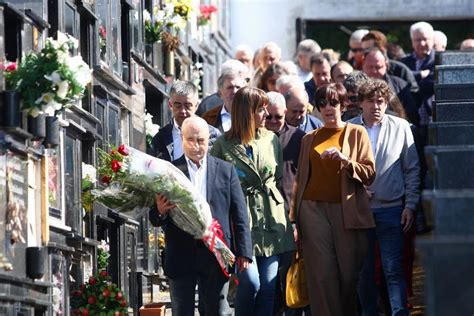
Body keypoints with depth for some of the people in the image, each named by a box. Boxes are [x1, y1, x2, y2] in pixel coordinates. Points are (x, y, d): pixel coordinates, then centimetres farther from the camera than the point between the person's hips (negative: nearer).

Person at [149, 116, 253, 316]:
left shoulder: (226, 170, 7)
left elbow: (239, 215, 5)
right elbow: (155, 219, 3)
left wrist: (243, 252, -2)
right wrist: (160, 212, -21)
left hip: (216, 255, 1)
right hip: (181, 255, -1)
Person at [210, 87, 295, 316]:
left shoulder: (271, 140, 9)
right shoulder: (223, 145, -2)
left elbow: (279, 180, 14)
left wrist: (285, 215, 8)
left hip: (271, 220, 4)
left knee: (269, 287, 0)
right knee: (251, 282, -14)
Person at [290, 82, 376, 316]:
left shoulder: (357, 133, 9)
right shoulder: (310, 139, 16)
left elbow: (369, 174, 2)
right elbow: (300, 179, 14)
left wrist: (345, 160, -15)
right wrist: (293, 218, 7)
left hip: (347, 210, -2)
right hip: (314, 209, 2)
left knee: (349, 273, -4)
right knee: (321, 275, -5)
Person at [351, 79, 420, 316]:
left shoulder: (400, 127, 2)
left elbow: (412, 169, 5)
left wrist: (410, 205, 0)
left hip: (391, 209, -1)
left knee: (394, 269, -6)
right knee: (364, 270, 9)